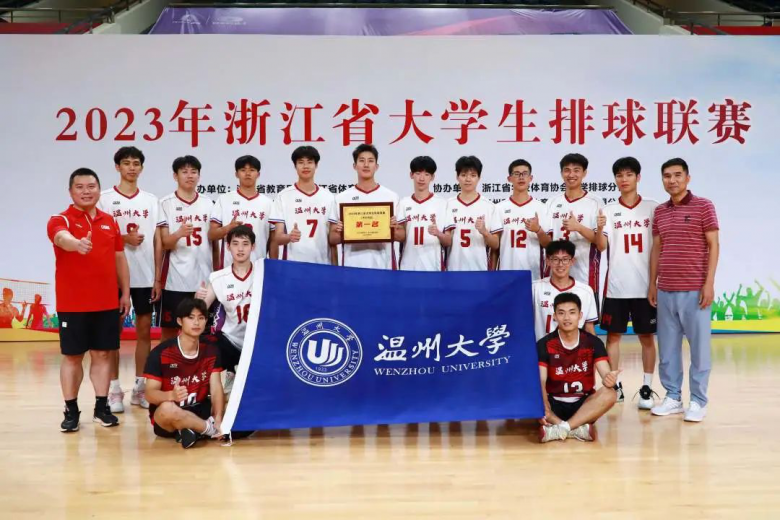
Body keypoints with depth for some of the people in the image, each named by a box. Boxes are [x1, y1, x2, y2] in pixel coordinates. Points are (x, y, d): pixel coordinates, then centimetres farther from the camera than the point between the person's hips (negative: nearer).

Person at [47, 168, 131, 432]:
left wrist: (125, 292, 11)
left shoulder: (110, 221, 9)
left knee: (102, 354, 8)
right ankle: (71, 411, 15)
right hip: (72, 304, -3)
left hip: (107, 302, 4)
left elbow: (120, 258, 15)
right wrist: (77, 243, -55)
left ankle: (101, 408, 18)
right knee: (72, 357, 5)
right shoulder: (60, 220, -6)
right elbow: (62, 238, -31)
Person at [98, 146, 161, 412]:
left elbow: (157, 241, 7)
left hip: (145, 276, 3)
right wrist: (123, 238, -16)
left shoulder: (151, 200, 8)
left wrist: (157, 278, 2)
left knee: (144, 330, 7)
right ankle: (114, 390, 11)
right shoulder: (105, 198, 1)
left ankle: (140, 387, 17)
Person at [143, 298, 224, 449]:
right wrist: (171, 395, -40)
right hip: (166, 419, -4)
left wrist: (218, 419, -27)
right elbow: (150, 393, -16)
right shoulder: (160, 353, -13)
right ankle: (211, 429, -18)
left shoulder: (211, 350, -1)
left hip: (200, 411, 4)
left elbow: (216, 388, -9)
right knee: (168, 408, -39)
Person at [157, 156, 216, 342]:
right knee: (169, 329, 4)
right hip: (175, 280, -3)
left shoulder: (208, 204, 10)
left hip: (204, 279, 3)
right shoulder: (166, 203, -1)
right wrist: (179, 233, -27)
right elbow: (164, 243, -6)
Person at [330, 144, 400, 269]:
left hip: (384, 267, 0)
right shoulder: (341, 198, 5)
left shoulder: (391, 196, 4)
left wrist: (393, 230, -13)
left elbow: (401, 236, 7)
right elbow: (332, 239, 6)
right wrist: (340, 233, -14)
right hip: (352, 267, 0)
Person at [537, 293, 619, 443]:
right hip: (555, 404, -1)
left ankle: (559, 429, -35)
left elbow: (605, 373, -13)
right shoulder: (544, 344, -6)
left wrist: (609, 379, -39)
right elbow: (540, 381, -17)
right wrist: (545, 409, -36)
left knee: (610, 393, -29)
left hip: (583, 405, 1)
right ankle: (577, 429, -36)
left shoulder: (593, 343, -1)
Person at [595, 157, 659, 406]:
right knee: (613, 335, 5)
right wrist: (599, 229, -30)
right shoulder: (609, 210, 3)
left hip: (645, 285, 0)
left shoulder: (652, 207, 2)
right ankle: (615, 387, 14)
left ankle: (646, 388, 14)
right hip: (617, 286, 1)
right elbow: (602, 246, -9)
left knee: (647, 336, 6)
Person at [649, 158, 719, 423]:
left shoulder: (703, 206, -2)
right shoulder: (659, 212, 12)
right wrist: (652, 283, 10)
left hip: (694, 290, -5)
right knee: (667, 346, 8)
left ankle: (698, 401, 11)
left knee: (699, 345, 2)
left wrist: (709, 283, -11)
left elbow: (713, 245, -4)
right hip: (665, 291, 5)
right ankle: (673, 396, 19)